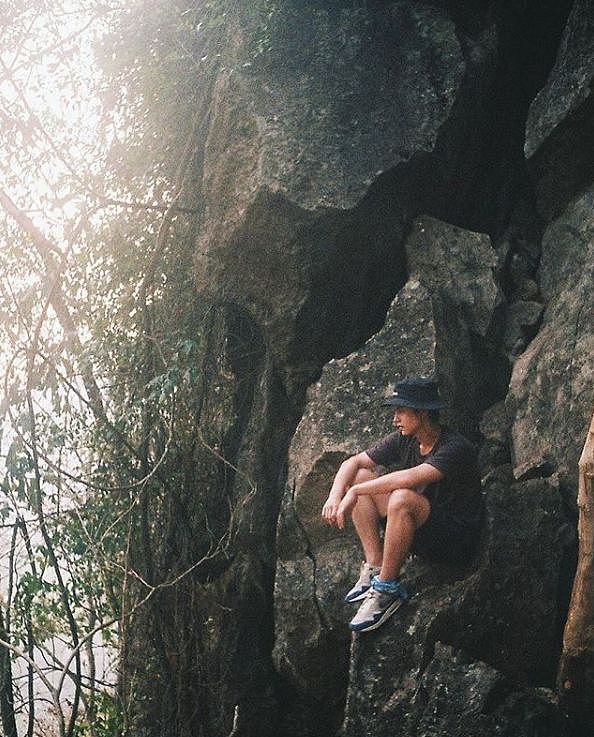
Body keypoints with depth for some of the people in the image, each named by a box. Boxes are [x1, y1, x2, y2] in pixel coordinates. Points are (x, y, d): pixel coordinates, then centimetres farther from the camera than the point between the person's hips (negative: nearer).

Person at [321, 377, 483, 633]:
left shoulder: (456, 449, -22)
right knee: (360, 477, -4)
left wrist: (355, 491, -29)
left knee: (401, 498, -36)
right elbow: (353, 462, 2)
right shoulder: (404, 440, 1)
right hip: (420, 531, 8)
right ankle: (374, 568, -8)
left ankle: (387, 588, -22)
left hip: (458, 542, -8)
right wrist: (335, 496, -17)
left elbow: (410, 478, -36)